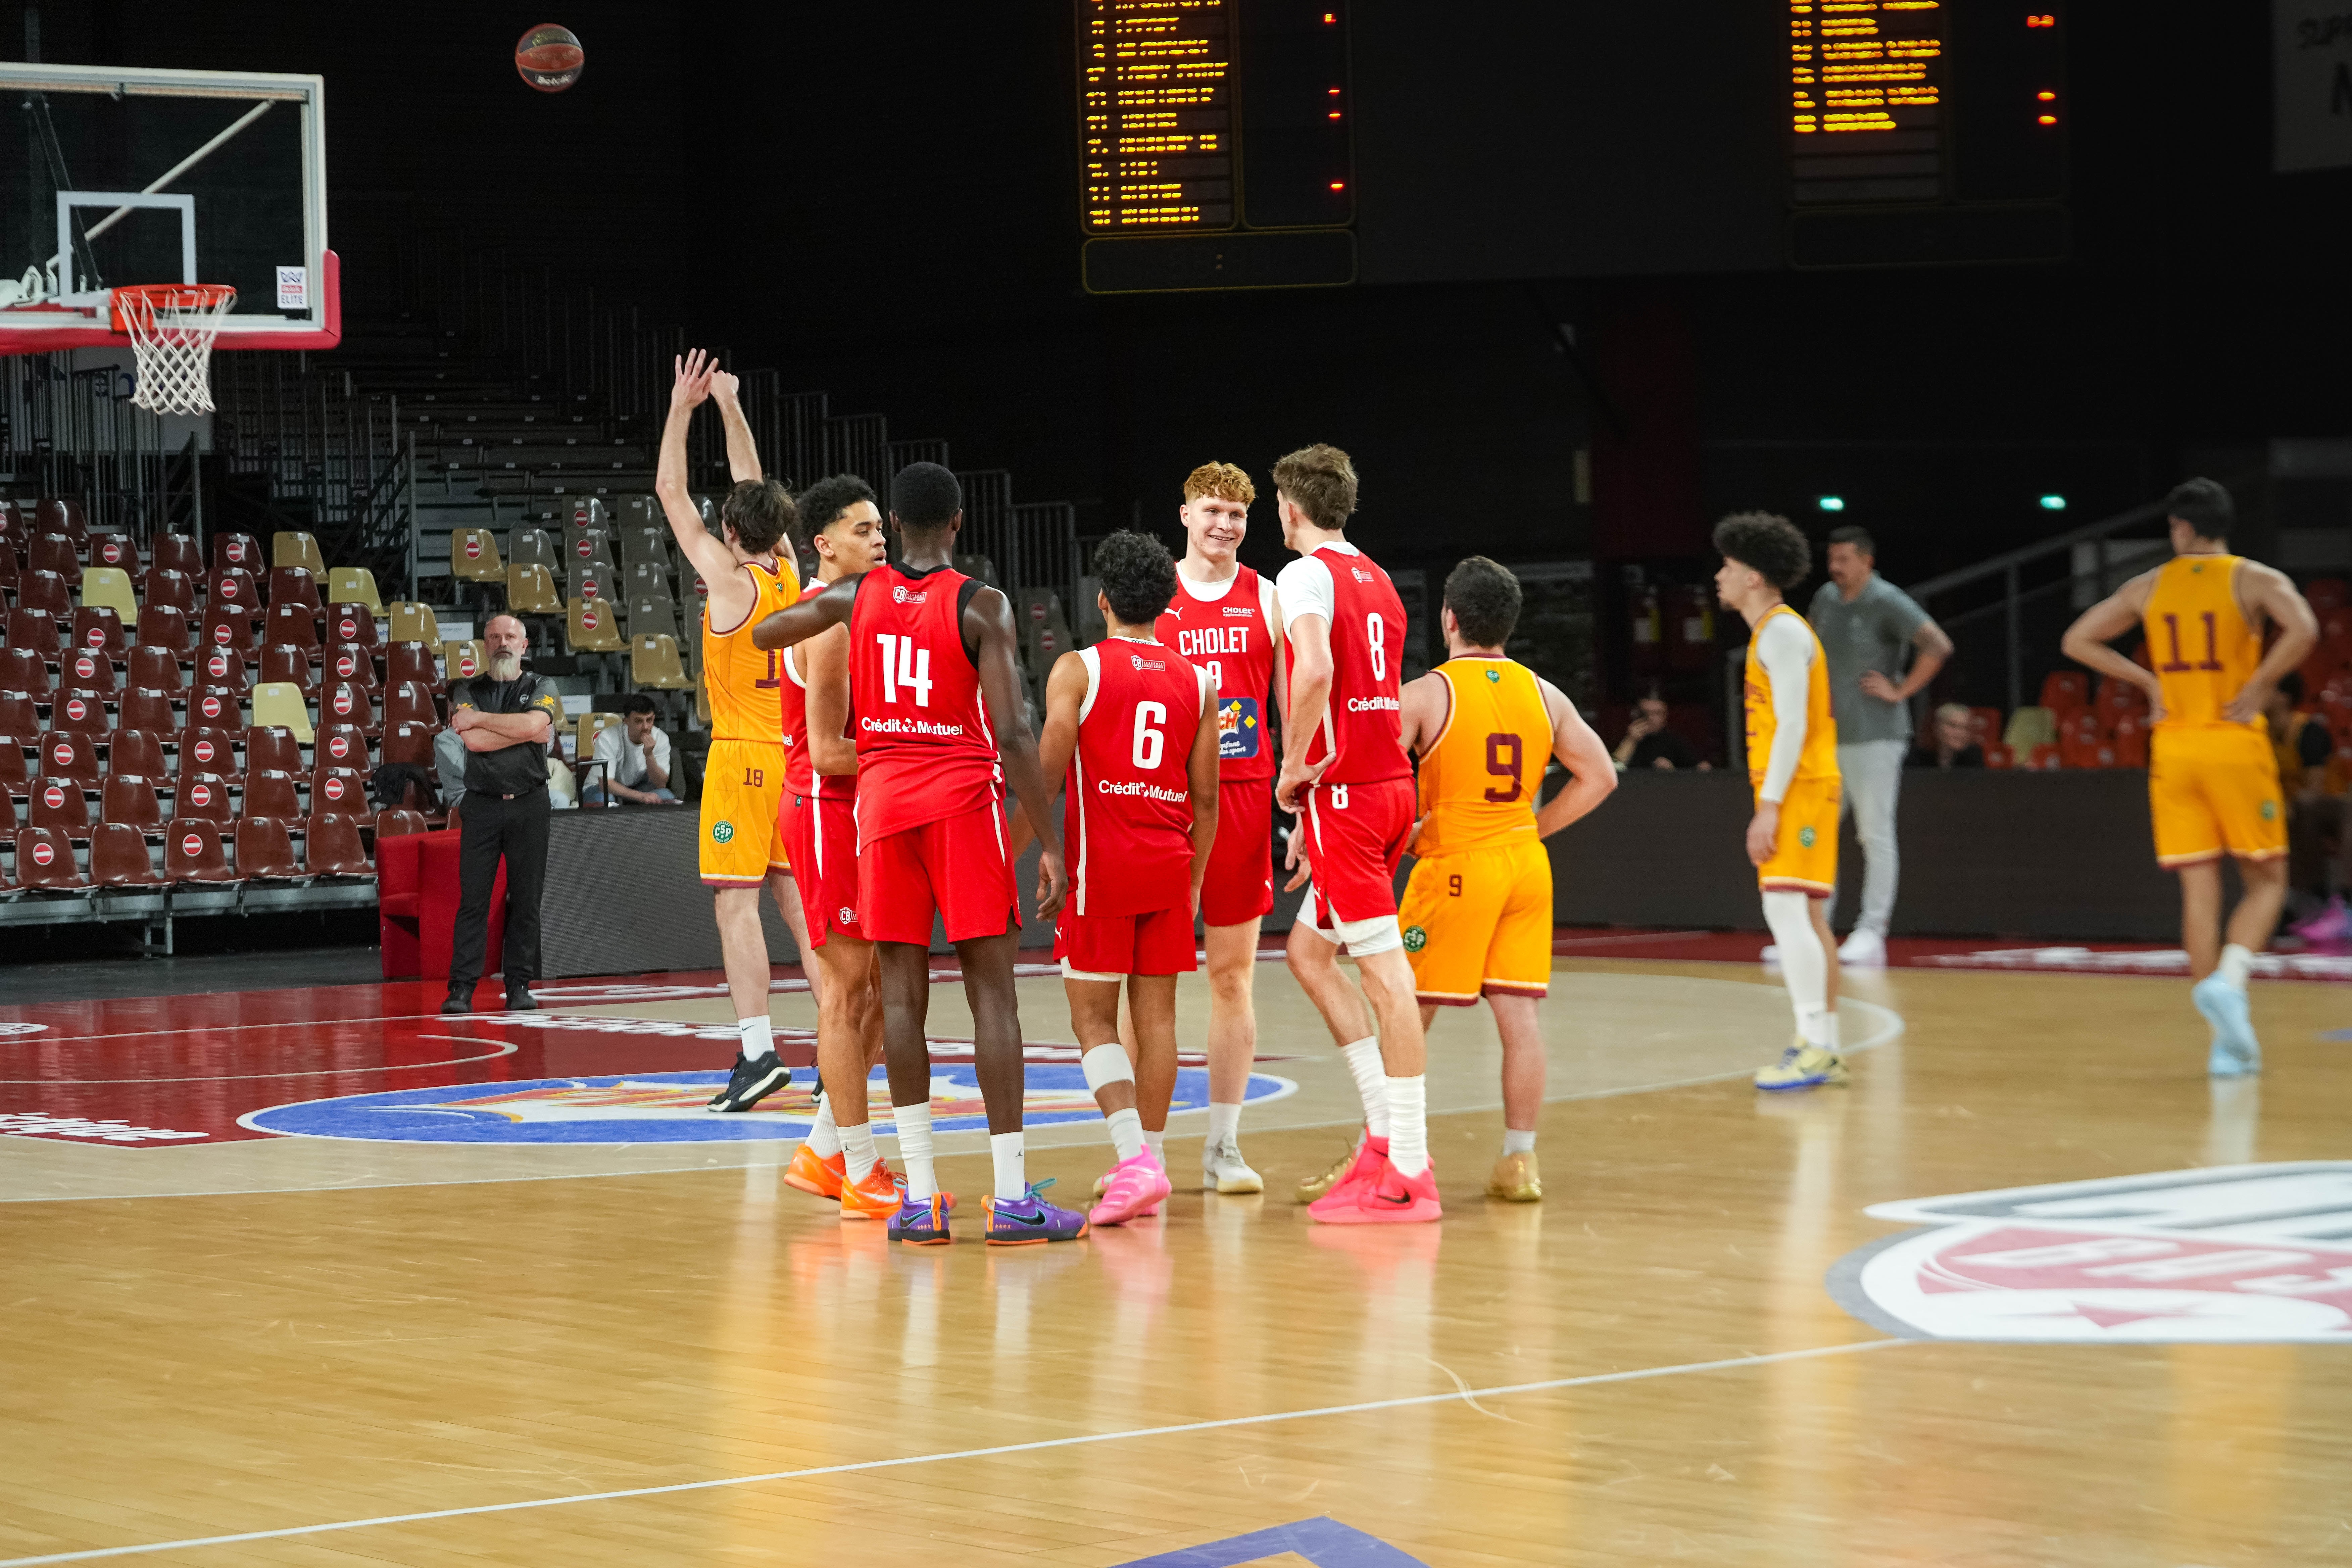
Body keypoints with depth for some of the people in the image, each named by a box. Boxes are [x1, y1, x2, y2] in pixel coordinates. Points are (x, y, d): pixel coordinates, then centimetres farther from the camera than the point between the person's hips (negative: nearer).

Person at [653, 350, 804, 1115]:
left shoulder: (729, 580, -11)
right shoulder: (786, 574, 5)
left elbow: (670, 492, -3)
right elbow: (754, 486, 19)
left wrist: (682, 409, 5)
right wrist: (728, 406, 23)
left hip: (743, 757, -7)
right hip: (796, 756, 7)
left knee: (736, 903, -8)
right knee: (799, 900, 9)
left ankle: (758, 1051, -16)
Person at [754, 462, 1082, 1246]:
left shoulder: (855, 597, 4)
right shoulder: (981, 606, -7)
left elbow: (763, 634, 22)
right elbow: (1013, 735, -13)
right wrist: (1048, 842, -9)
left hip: (882, 798, 3)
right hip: (964, 798, -3)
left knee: (902, 991, 5)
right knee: (991, 991, -1)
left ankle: (921, 1197, 2)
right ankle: (1012, 1197, -5)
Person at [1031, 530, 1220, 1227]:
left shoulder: (1077, 669, -4)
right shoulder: (1197, 681, 8)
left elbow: (1049, 770, -14)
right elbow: (1207, 795, 8)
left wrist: (1021, 851, -6)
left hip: (1100, 862, -4)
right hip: (1169, 862, 4)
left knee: (1094, 1018, 0)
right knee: (1156, 1016, 8)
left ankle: (1134, 1158, -15)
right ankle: (1148, 1164, 11)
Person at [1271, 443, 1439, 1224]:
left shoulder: (1307, 575, -9)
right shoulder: (1377, 580, 18)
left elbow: (1315, 671, -28)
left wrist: (1295, 767, -15)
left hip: (1344, 791, -9)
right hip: (1392, 781, 9)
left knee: (1384, 972, -8)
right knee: (1310, 951, 18)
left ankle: (1408, 1175, -8)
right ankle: (1386, 1135, 14)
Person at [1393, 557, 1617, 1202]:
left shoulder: (1425, 695, -8)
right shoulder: (1543, 695, 6)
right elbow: (1600, 775, 9)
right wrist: (1534, 829, 12)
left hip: (1453, 866, -4)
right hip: (1527, 866, 4)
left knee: (1408, 1014, 4)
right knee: (1521, 1014, 4)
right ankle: (1519, 1161, 5)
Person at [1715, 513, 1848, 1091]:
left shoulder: (1782, 631, -12)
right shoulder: (1774, 631, 19)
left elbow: (1793, 724, -19)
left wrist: (1768, 806, -22)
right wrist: (1769, 804, 21)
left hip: (1799, 789, -10)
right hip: (1797, 790, 10)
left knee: (1787, 909, -15)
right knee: (1806, 916, 10)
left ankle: (1815, 1048, -17)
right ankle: (1824, 1048, 13)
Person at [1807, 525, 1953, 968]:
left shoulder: (1888, 603, -11)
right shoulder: (1825, 599, 10)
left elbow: (1938, 646, -20)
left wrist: (1901, 692, -17)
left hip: (1875, 737, -7)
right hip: (1829, 735, 7)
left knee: (1876, 835, -3)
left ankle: (1872, 933, -1)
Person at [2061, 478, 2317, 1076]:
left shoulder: (2149, 587, 8)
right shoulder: (2254, 579, -3)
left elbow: (2078, 640, 10)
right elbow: (2303, 629, -21)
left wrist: (2149, 683, 10)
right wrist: (2258, 686, -10)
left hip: (2174, 749, 3)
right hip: (2236, 744, -3)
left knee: (2200, 890, 5)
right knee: (2266, 881, 8)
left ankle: (2228, 1038, 3)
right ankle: (2228, 979, -19)